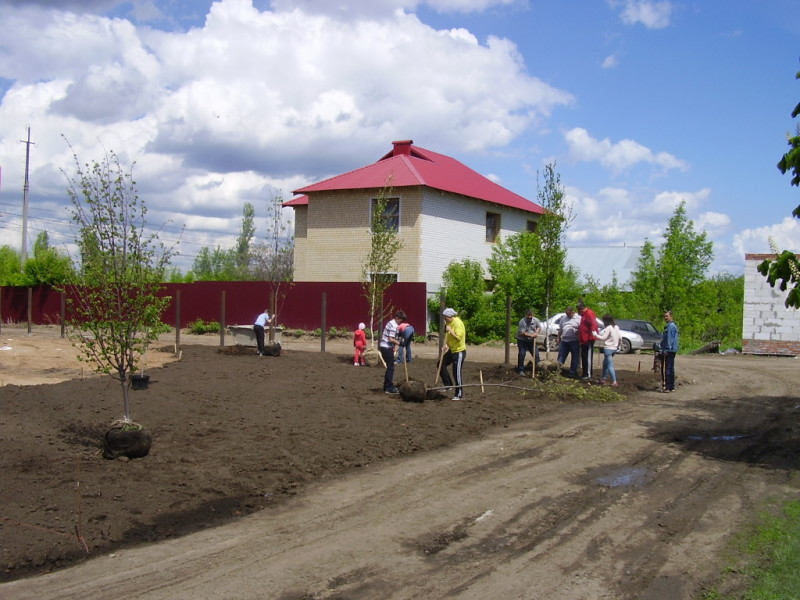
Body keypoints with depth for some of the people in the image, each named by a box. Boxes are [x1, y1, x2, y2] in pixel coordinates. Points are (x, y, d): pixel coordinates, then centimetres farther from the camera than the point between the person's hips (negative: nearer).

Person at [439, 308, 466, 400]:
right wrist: (446, 344, 0)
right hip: (451, 350, 9)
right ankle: (448, 385, 20)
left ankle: (459, 395, 6)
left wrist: (450, 330, -26)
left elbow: (458, 337, -28)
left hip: (459, 351, -9)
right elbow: (447, 335, 15)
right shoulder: (449, 323, 6)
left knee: (457, 373, -4)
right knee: (441, 364, 11)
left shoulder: (458, 323, -20)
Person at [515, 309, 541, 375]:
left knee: (536, 353, 7)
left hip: (531, 340, 5)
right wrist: (531, 335, -32)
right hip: (522, 340, -4)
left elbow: (539, 327, 7)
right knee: (522, 354, -8)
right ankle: (521, 370, -1)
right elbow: (522, 333, -26)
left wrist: (536, 333, -13)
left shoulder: (535, 320, -9)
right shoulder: (522, 322, -25)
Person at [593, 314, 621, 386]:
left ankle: (614, 382, -17)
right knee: (605, 363, 24)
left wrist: (595, 334, -6)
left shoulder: (608, 328, -15)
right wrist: (618, 345, 24)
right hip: (614, 348, 9)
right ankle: (603, 377, 30)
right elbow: (620, 337, 11)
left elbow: (603, 337, -18)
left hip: (608, 348, -9)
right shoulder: (616, 327, 9)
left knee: (610, 365, -10)